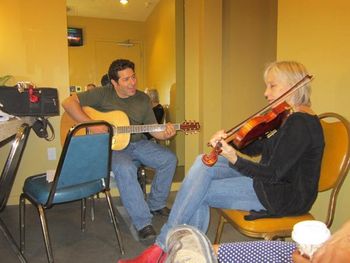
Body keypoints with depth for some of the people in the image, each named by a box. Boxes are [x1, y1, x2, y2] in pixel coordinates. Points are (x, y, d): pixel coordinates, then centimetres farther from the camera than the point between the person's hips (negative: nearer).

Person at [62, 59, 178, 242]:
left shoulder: (142, 99, 6)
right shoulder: (103, 94, -6)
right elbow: (68, 102, -11)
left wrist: (165, 134, -17)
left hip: (137, 143, 5)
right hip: (110, 146, -5)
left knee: (169, 159, -11)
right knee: (125, 169, -35)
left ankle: (156, 204, 10)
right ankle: (143, 223, -23)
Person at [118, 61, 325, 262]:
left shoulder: (300, 123, -19)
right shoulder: (286, 117, 11)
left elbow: (273, 173, -25)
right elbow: (254, 148, 8)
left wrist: (234, 159, -37)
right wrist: (228, 139, -11)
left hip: (285, 195, -9)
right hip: (273, 180, 9)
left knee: (199, 192, -13)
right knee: (203, 163, -7)